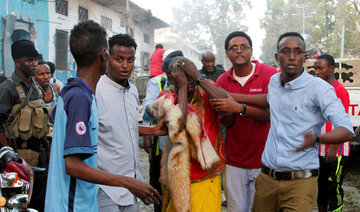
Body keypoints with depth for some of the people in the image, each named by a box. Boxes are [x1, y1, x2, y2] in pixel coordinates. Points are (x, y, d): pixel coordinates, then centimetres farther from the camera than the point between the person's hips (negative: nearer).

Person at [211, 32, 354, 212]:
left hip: (300, 181, -5)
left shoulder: (319, 88, -10)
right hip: (267, 177, 5)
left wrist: (315, 139, -35)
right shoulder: (274, 81, 8)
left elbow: (347, 130, -16)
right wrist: (233, 98, 24)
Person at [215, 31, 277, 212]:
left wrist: (240, 107, -30)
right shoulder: (223, 80, 4)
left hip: (263, 159, -2)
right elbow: (227, 123, 0)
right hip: (234, 159, 3)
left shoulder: (269, 74, -6)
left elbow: (269, 114, -15)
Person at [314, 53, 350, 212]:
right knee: (320, 187, 15)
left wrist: (333, 148, -20)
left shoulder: (340, 90, -11)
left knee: (334, 188, -1)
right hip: (319, 151, 8)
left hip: (336, 152, -8)